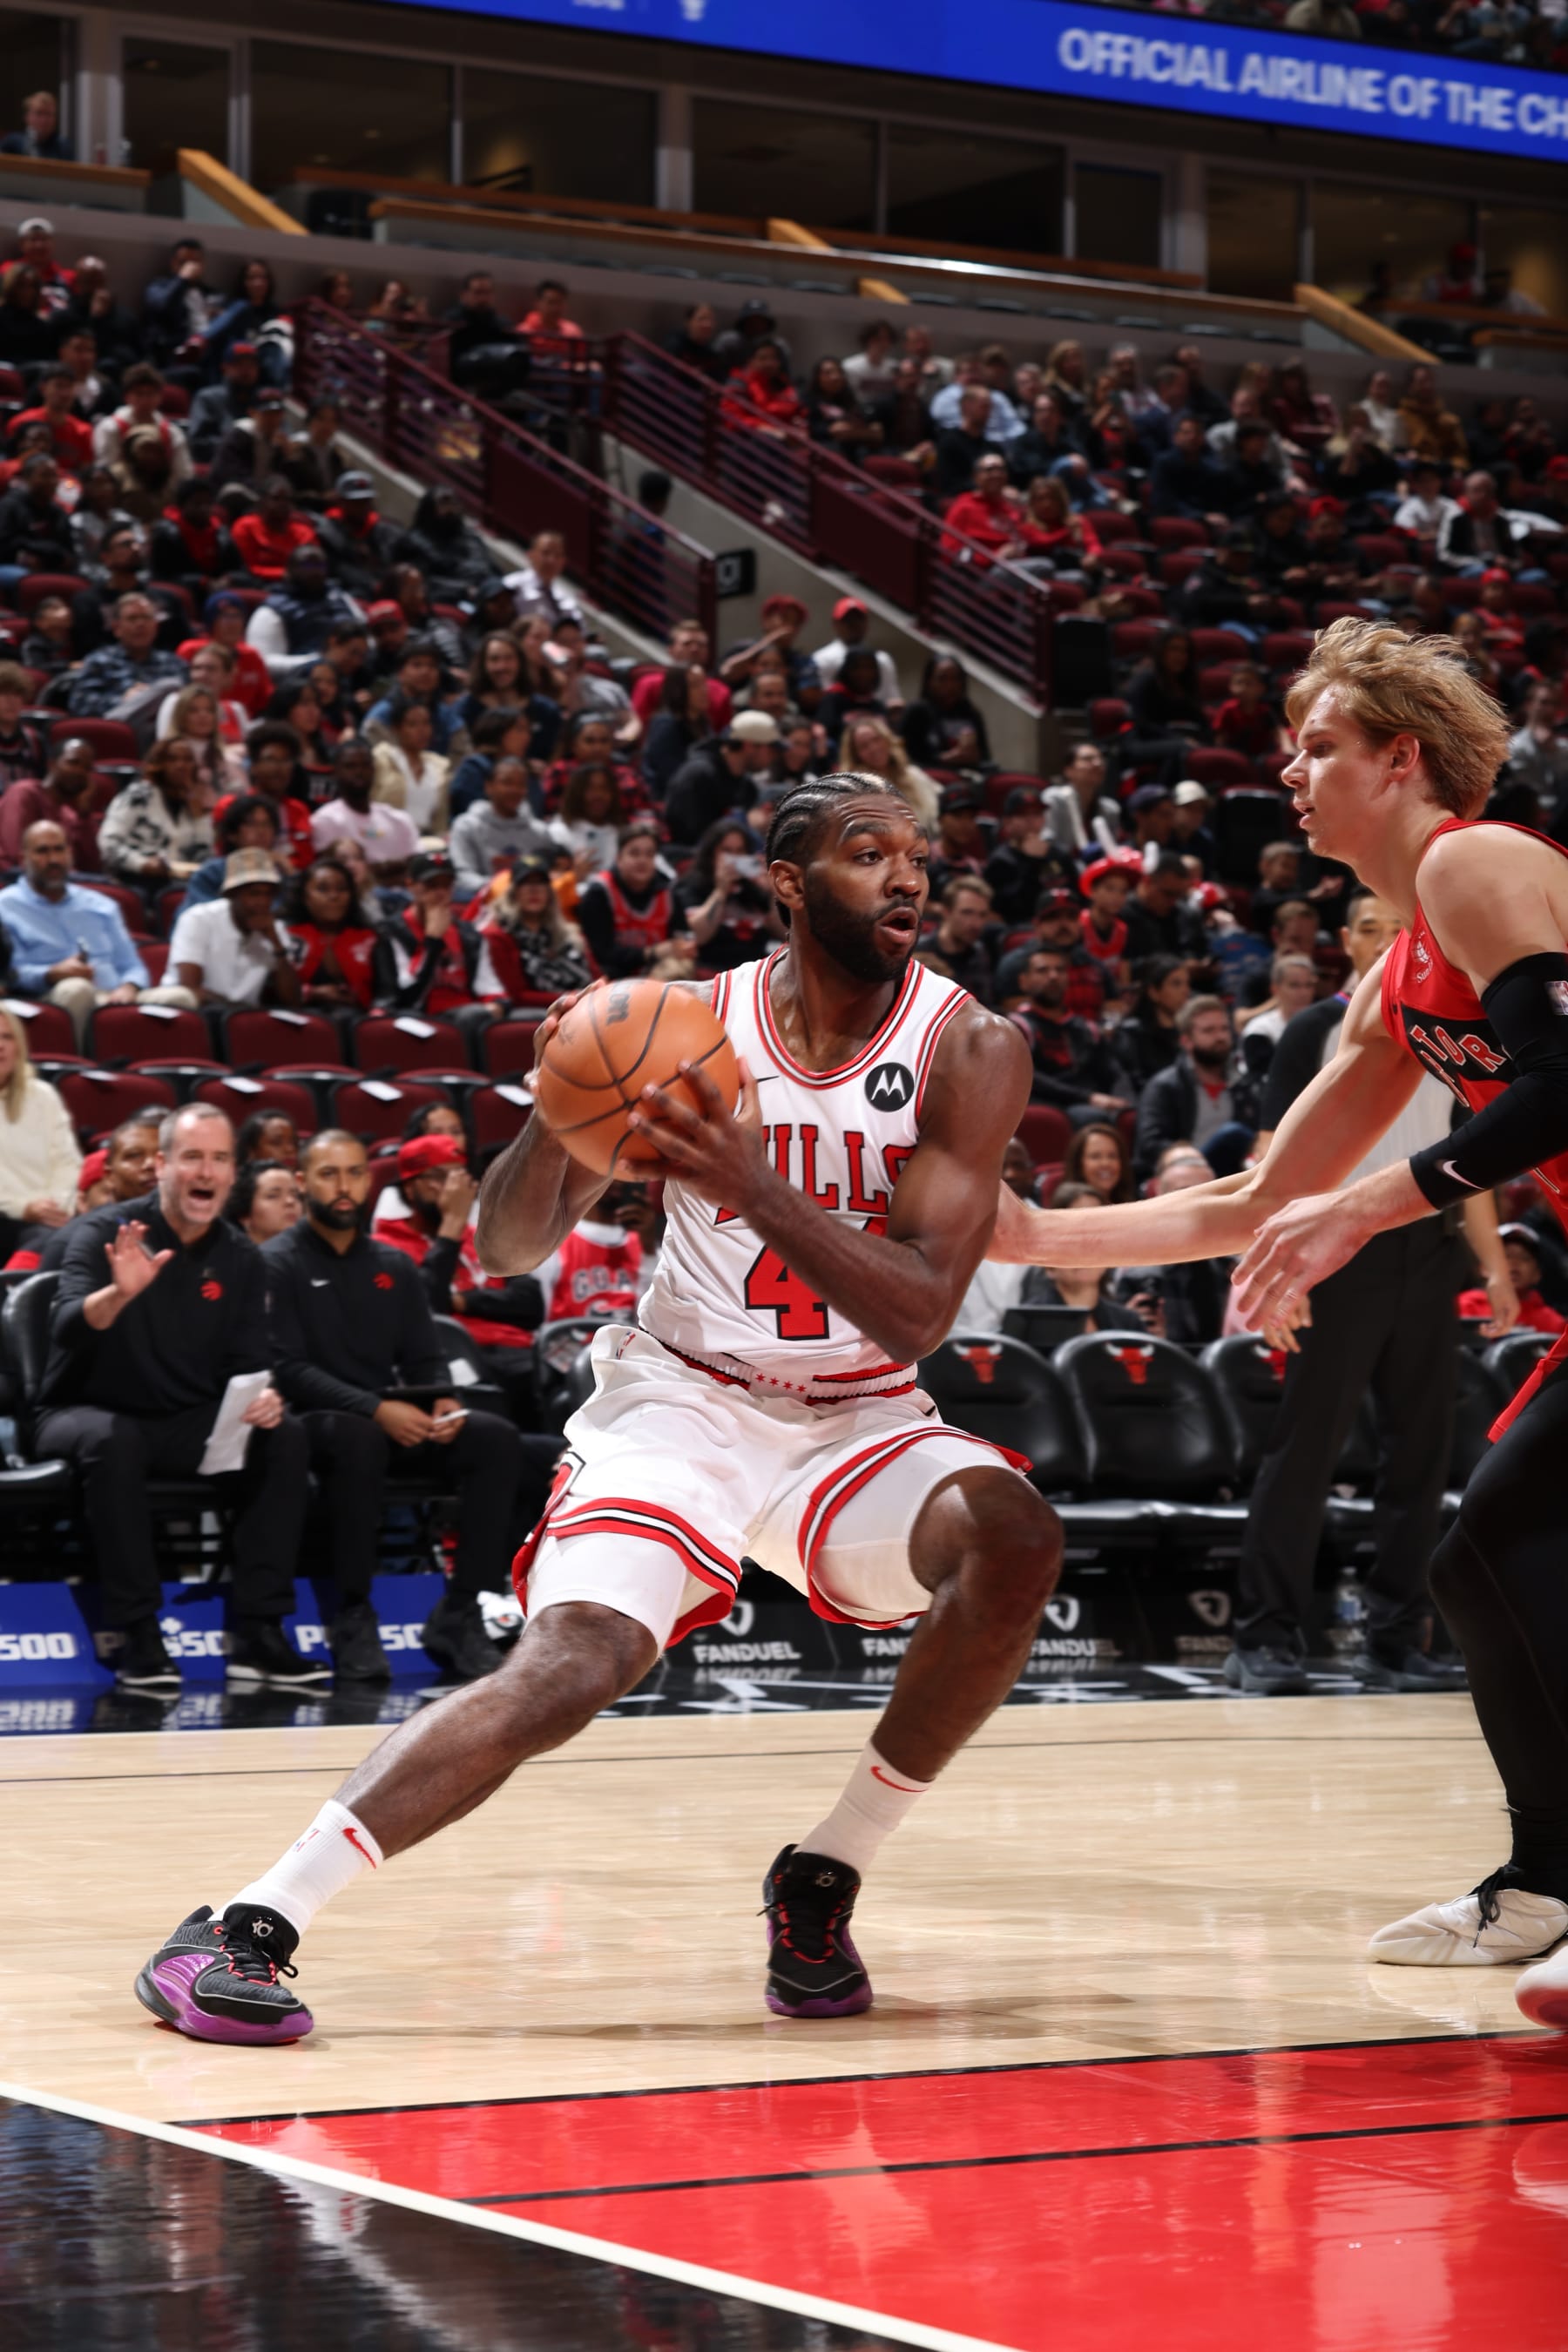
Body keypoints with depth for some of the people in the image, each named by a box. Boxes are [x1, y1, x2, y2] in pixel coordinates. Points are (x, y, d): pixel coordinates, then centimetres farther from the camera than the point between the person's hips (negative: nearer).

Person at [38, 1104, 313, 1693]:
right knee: (112, 1440, -38)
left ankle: (256, 1633, -20)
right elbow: (69, 1330, -27)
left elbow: (250, 1364, 6)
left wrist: (264, 1396, -19)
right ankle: (138, 1636, -33)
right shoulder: (106, 1232, -11)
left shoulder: (238, 1257, 4)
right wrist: (120, 1292, -49)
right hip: (87, 1414, -4)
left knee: (283, 1437, -20)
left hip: (189, 1424, 4)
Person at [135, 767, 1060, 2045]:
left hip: (855, 1422, 1)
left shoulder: (969, 1049, -10)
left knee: (1016, 1539, -29)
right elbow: (506, 1248, -4)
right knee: (569, 1666, -25)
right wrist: (560, 1117, -26)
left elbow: (919, 1315, -19)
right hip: (679, 1400, -1)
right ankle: (247, 1925, -24)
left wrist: (753, 1186, -32)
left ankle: (824, 1876, -11)